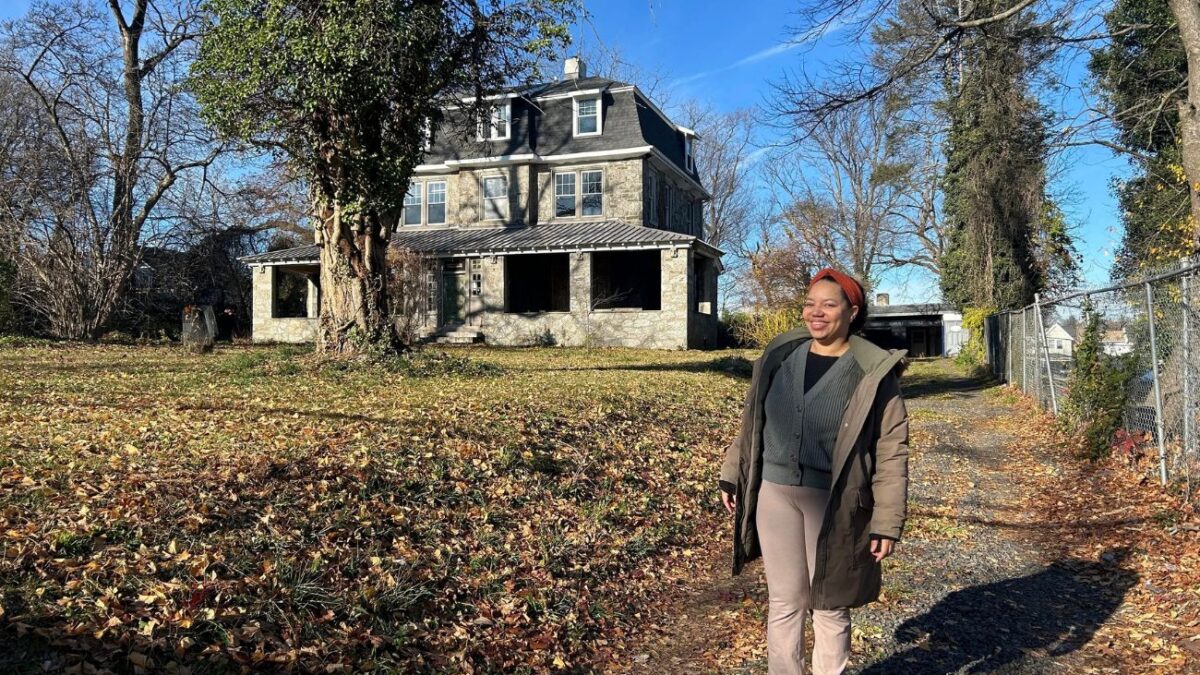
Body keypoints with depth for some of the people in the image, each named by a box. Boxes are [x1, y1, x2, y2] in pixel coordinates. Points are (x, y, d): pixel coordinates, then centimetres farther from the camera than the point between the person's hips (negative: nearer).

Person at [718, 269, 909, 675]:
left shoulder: (873, 372, -8)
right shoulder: (780, 356, 2)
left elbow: (891, 453, -7)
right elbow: (752, 423, 11)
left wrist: (888, 521, -10)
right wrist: (732, 475, 12)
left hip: (834, 502, -3)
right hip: (775, 494, 3)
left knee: (829, 606, 11)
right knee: (784, 601, 12)